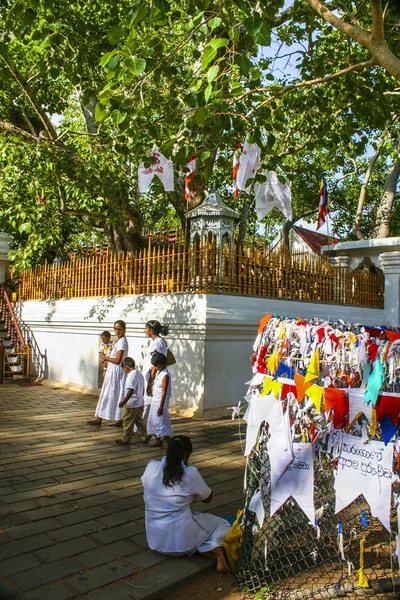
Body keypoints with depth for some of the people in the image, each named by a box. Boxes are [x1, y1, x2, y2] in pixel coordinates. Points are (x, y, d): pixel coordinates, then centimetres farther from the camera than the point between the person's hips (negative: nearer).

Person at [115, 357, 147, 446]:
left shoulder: (131, 376, -20)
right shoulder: (140, 374, 7)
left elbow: (131, 390, -27)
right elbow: (143, 389, 14)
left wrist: (124, 401, -25)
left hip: (131, 404, -9)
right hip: (140, 403, 9)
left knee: (127, 422, 4)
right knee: (139, 420, 20)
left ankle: (125, 440, 15)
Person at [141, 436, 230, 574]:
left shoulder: (151, 467, -7)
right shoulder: (190, 473, -14)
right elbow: (208, 498, 3)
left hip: (154, 541, 5)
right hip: (181, 542, -5)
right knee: (220, 524, 20)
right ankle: (219, 556, -6)